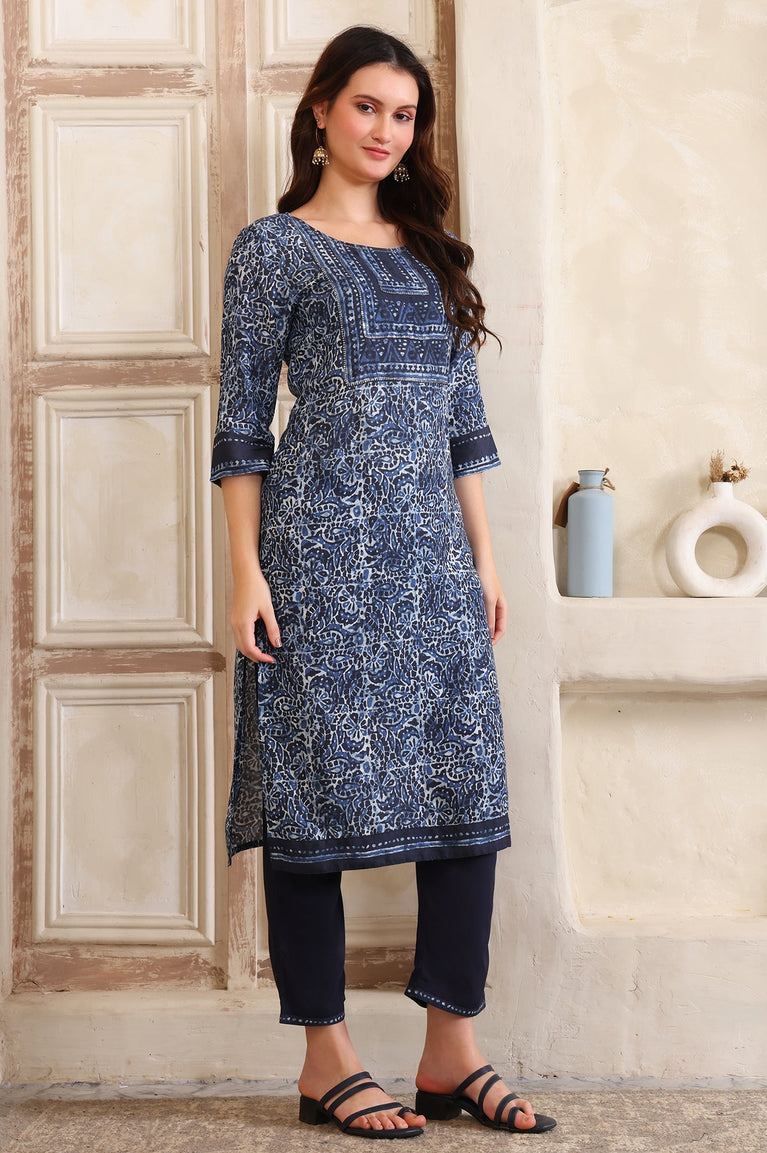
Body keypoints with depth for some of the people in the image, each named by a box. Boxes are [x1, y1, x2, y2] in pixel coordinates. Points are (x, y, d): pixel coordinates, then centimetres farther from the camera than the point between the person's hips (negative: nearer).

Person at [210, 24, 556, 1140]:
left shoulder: (431, 251, 19)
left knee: (467, 786, 1)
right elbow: (241, 423, -1)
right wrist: (247, 571, -10)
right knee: (320, 790, -2)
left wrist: (485, 559, 12)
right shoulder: (274, 247, 4)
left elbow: (465, 418, 18)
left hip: (433, 551, 6)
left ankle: (453, 1051, 11)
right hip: (323, 546, -5)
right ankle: (327, 1061, 8)